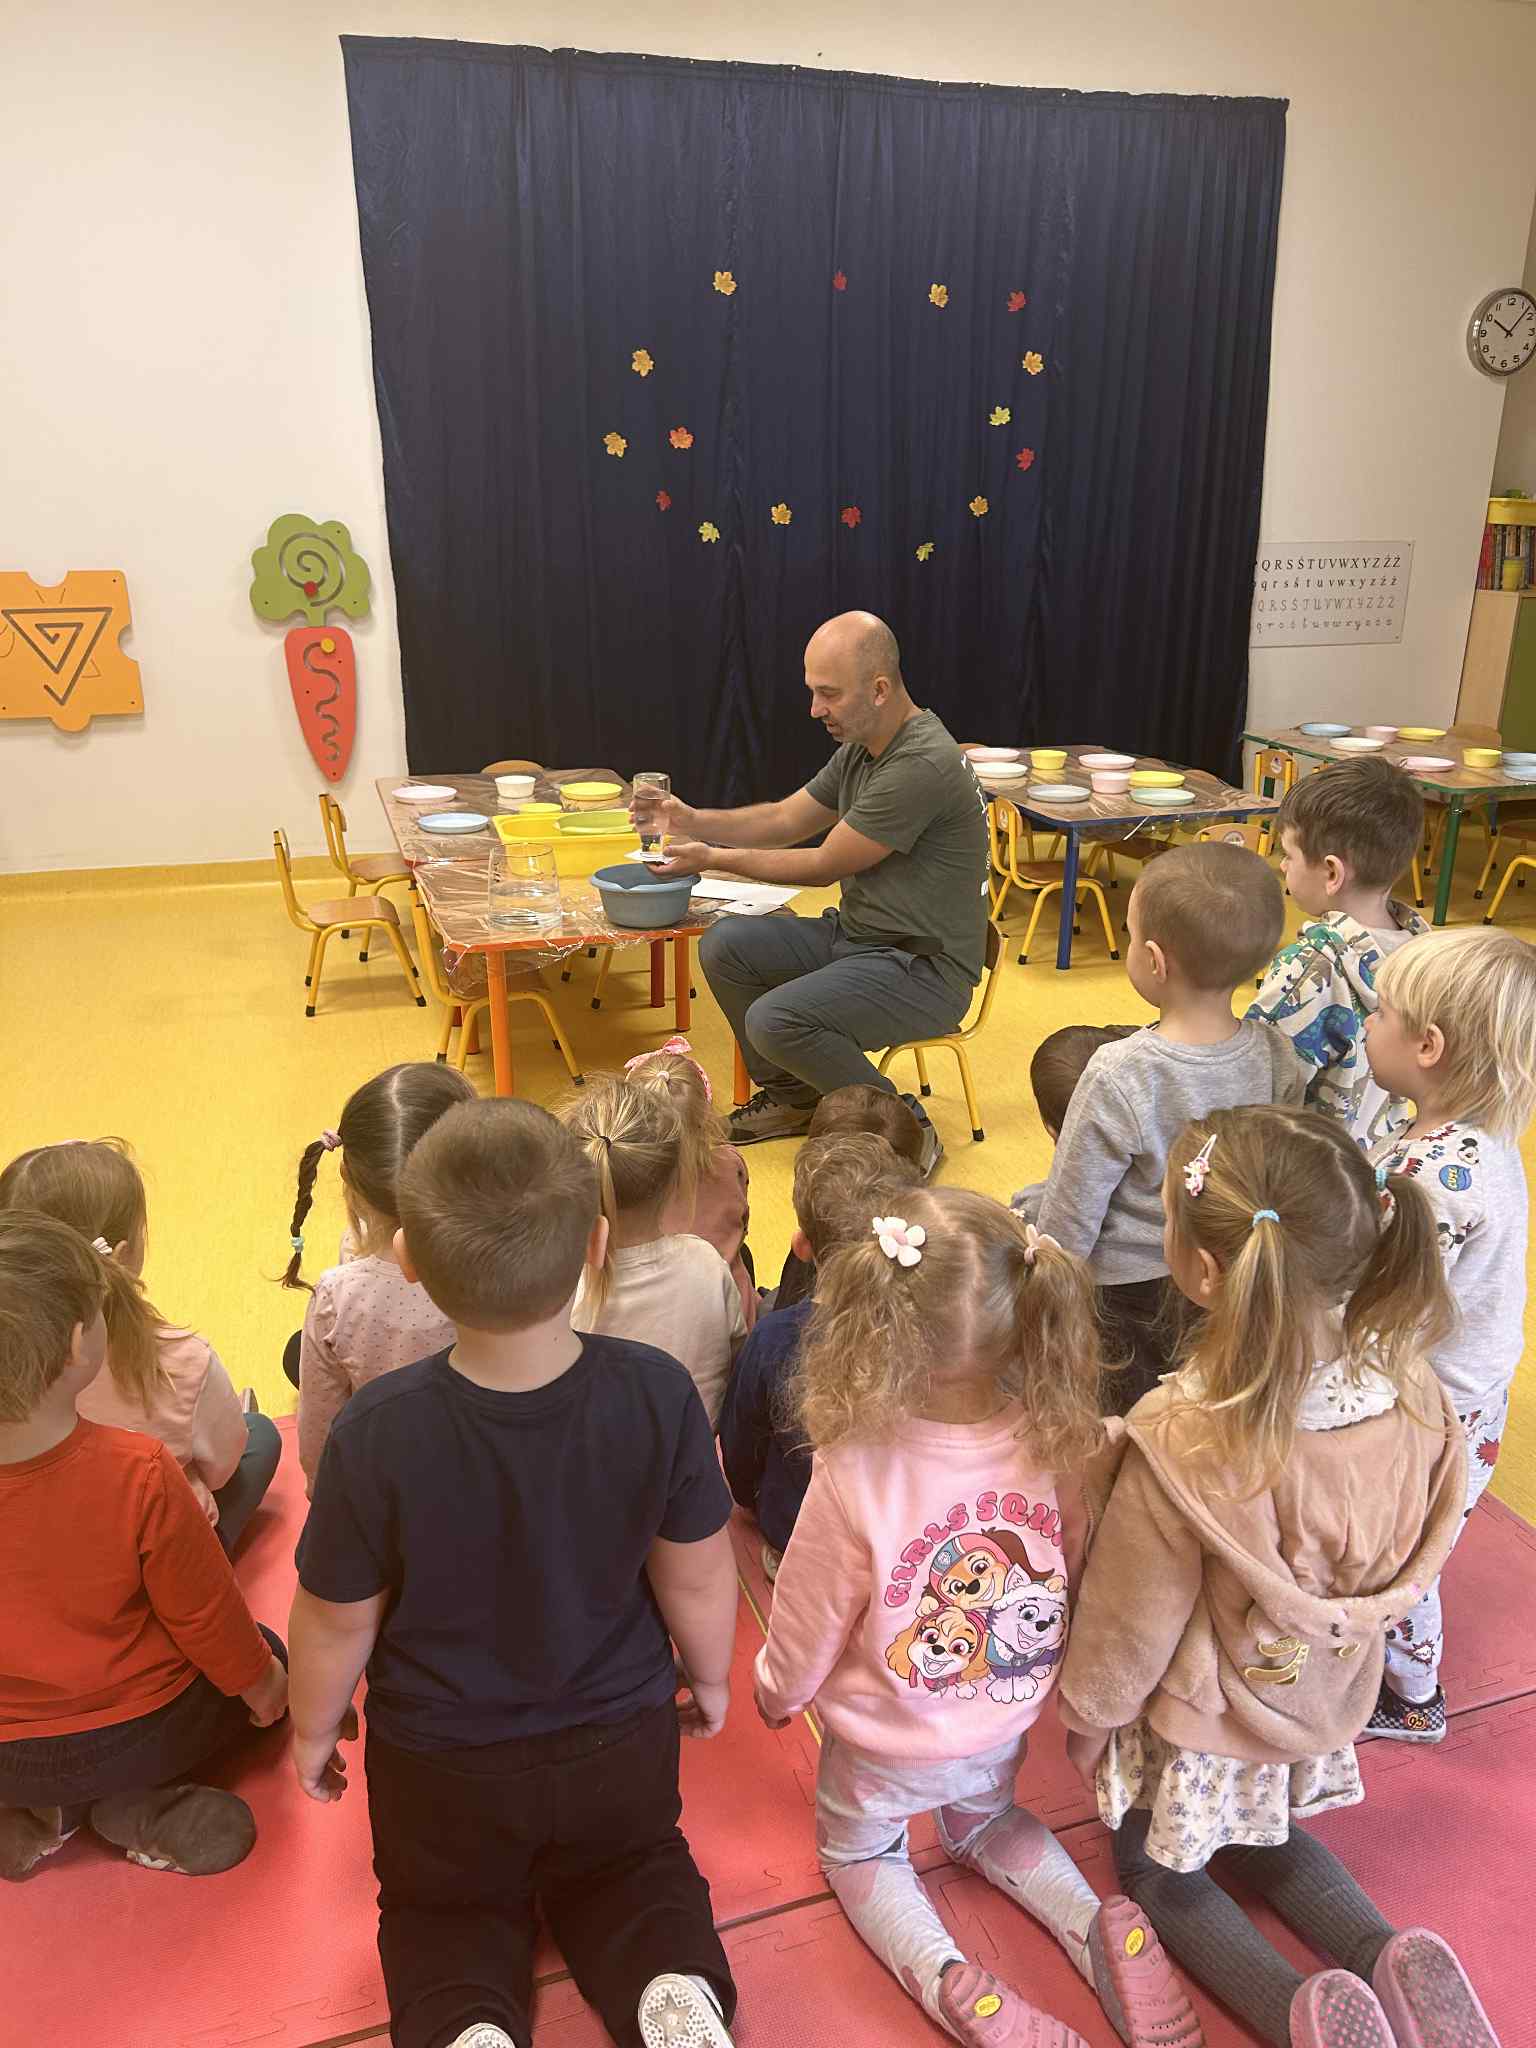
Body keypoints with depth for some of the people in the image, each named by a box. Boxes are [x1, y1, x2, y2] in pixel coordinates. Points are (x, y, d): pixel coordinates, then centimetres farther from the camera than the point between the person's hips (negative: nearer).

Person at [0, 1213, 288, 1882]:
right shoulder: (140, 1473, -32)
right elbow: (205, 1614, -17)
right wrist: (260, 1683, 3)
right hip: (138, 1735, -4)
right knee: (270, 1656, 24)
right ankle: (136, 1806, 4)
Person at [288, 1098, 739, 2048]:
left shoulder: (377, 1433, -31)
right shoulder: (658, 1393, -27)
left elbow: (337, 1620, -15)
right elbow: (698, 1579, -13)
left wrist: (315, 1729, 7)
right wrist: (711, 1678, 9)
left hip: (442, 1768, -1)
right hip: (621, 1743, 1)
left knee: (446, 1908, 30)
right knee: (633, 1867, 32)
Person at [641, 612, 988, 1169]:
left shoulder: (922, 765, -24)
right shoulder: (859, 749, 6)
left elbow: (823, 866, -18)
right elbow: (786, 821, 14)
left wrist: (714, 858, -9)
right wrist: (695, 822, -2)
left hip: (922, 966, -9)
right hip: (854, 935, 9)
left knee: (776, 1021, -27)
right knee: (725, 945, -1)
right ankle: (794, 1097, 17)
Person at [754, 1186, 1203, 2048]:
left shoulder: (855, 1475, -37)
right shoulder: (1057, 1444, -27)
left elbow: (808, 1630, -19)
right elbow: (1076, 1597, -7)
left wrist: (775, 1693, 5)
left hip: (882, 1743, -3)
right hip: (1006, 1723, 3)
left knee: (860, 1851, 29)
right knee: (988, 1819, 35)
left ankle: (948, 1977, 5)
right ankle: (1102, 1933, 13)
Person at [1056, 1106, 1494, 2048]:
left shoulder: (1178, 1446, -39)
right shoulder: (1414, 1396, -24)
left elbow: (1131, 1622, -21)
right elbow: (1411, 1561, -4)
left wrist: (1089, 1714, -1)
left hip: (1201, 1720, -5)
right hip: (1324, 1698, 5)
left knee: (1156, 1867, 23)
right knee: (1264, 1835, 33)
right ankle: (1385, 1959, 12)